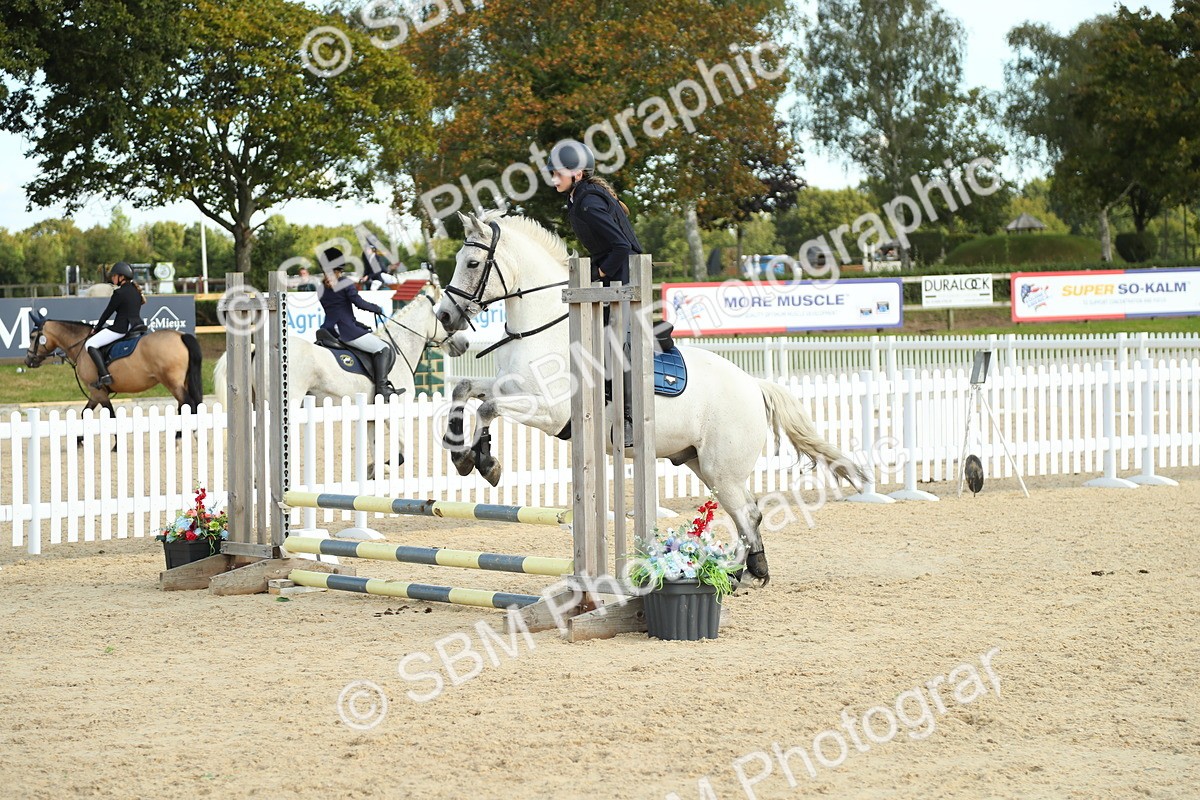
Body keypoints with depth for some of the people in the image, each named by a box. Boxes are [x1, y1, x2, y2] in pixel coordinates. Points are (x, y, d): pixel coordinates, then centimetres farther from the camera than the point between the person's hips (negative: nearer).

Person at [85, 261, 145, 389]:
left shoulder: (119, 293, -14)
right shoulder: (136, 291, 12)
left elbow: (108, 312, -7)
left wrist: (96, 328, 7)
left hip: (122, 328, -9)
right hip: (137, 325, 9)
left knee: (90, 344, -4)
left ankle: (104, 376, -16)